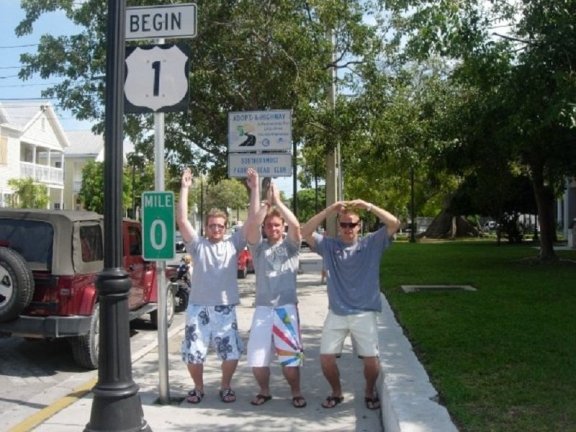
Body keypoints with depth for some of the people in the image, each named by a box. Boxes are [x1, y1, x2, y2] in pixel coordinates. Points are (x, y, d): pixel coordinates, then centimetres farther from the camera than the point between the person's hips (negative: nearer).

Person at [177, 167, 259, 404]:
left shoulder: (233, 244, 6)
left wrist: (254, 188, -5)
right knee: (192, 355, 4)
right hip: (199, 309, 0)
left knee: (232, 354, 2)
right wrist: (184, 188, -12)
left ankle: (225, 387, 27)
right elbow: (182, 220, -9)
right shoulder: (197, 245, 3)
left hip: (225, 310, 1)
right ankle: (198, 387, 30)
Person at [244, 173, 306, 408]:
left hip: (287, 307, -2)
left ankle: (296, 393, 20)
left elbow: (296, 226, -15)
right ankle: (264, 391, 27)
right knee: (256, 357, 4)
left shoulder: (290, 245, 5)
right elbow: (251, 226, -12)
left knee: (290, 355, -1)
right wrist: (266, 203, -15)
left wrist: (278, 201, -14)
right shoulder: (258, 247, 7)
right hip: (262, 308, 2)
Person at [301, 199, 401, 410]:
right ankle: (336, 392, 26)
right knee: (326, 357, -1)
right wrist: (329, 210, -21)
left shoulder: (371, 243, -1)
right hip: (336, 314, 1)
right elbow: (305, 232, -13)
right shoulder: (329, 245, 1)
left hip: (365, 313, -1)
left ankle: (370, 391, 26)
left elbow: (395, 224, -12)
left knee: (371, 360, -3)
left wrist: (369, 207, -24)